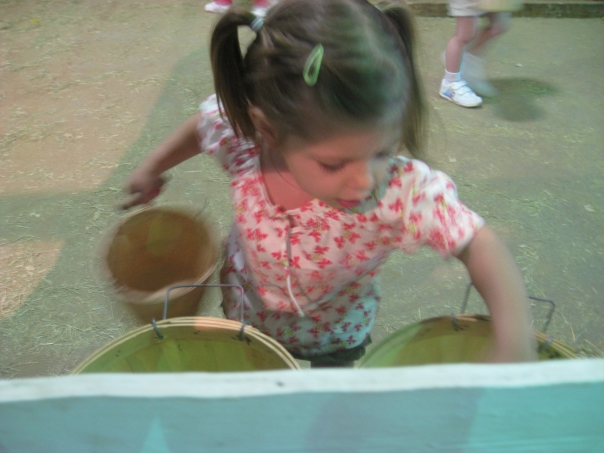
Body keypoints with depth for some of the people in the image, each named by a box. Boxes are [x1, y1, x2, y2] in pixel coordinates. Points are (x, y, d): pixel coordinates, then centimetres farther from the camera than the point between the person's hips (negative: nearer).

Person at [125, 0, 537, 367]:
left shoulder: (403, 190, -38)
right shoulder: (241, 136, -31)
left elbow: (479, 245, -31)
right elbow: (203, 124, -9)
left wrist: (515, 342, -43)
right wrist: (152, 169, 5)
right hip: (244, 319, 2)